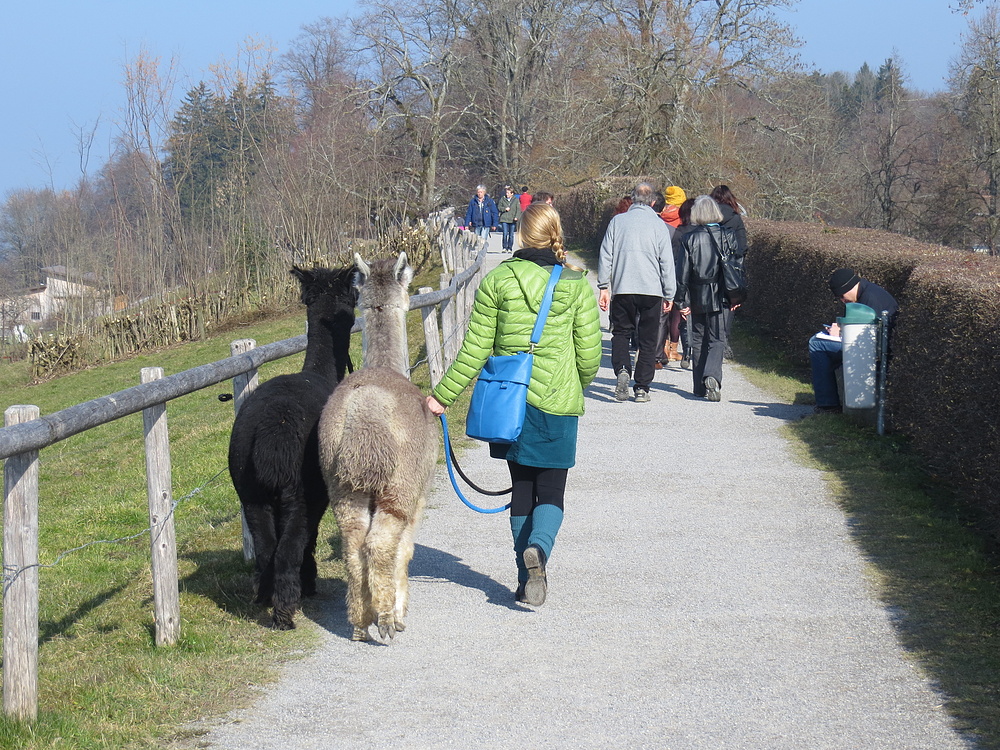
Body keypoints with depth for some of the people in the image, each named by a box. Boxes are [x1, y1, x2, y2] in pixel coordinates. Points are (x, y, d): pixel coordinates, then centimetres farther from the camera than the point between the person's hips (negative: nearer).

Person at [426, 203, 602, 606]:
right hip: (557, 405, -1)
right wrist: (579, 384, 21)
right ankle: (538, 548, -24)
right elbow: (589, 353, -1)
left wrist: (442, 395, 7)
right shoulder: (577, 285, -3)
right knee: (551, 491, 6)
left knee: (522, 488, 14)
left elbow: (475, 349, -2)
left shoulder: (497, 281, -2)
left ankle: (527, 580, 14)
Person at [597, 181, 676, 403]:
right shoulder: (659, 225, -1)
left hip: (622, 290, 1)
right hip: (651, 289, 0)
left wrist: (604, 287, 8)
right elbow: (667, 262, 0)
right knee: (648, 339, 7)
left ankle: (622, 369, -13)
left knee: (621, 332, 13)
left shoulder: (618, 221, 2)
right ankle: (642, 388, 5)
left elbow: (605, 256, 2)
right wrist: (669, 294, 7)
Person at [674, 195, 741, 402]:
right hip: (719, 297, 0)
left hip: (698, 296, 0)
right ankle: (712, 376, -23)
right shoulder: (728, 236, -3)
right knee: (717, 339, 2)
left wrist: (683, 300, 1)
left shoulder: (689, 238, -5)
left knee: (698, 340, 12)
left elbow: (683, 272, -4)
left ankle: (700, 387, 13)